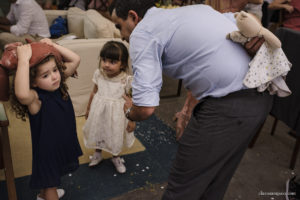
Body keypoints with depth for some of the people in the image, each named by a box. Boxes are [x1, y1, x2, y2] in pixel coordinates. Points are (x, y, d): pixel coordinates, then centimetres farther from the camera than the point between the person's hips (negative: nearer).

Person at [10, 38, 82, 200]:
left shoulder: (58, 85, -11)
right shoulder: (35, 98, -31)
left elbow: (75, 60, -8)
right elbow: (21, 94, -56)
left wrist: (52, 45, -16)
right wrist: (24, 60, -51)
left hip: (65, 142, 8)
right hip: (48, 149, -7)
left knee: (49, 179, 34)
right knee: (50, 182, 17)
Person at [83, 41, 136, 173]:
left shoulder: (126, 80, -21)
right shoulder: (98, 74, -11)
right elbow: (94, 92, 4)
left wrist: (132, 120, -8)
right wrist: (88, 109, 14)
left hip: (116, 113, -3)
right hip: (98, 111, 3)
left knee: (116, 135, 18)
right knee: (97, 132, 22)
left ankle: (116, 158, 47)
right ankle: (97, 154, 51)